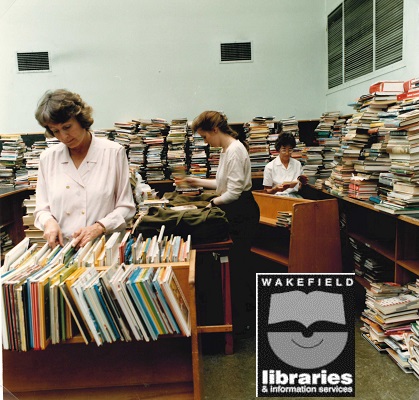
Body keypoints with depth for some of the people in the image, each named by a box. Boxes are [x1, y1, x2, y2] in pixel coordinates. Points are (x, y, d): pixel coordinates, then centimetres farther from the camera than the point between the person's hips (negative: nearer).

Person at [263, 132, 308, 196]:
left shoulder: (298, 164, 11)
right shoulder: (269, 167, 0)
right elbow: (267, 191, 3)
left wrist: (302, 183, -2)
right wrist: (276, 189, -16)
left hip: (294, 195, 3)